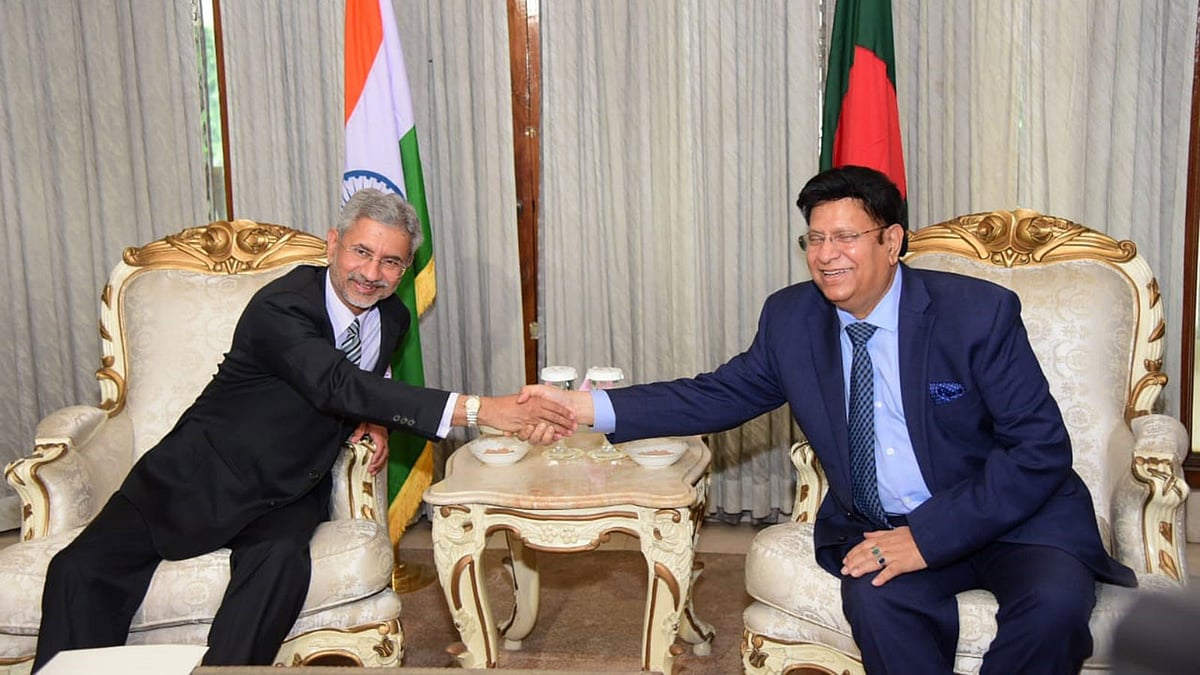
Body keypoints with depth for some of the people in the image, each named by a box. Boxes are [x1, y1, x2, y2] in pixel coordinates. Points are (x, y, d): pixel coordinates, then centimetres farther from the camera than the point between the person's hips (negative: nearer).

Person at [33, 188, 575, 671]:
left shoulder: (392, 317, 2)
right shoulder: (280, 307, -20)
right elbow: (336, 385, -37)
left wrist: (373, 419, -5)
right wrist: (476, 410, -44)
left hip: (287, 493, 3)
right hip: (202, 473, -3)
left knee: (280, 563, -31)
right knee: (81, 569, -21)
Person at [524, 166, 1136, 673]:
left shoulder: (980, 313, -12)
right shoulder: (790, 319, 0)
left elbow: (1040, 450, -13)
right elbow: (721, 395, 8)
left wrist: (927, 537, -23)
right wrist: (585, 407, -4)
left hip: (1011, 516, -1)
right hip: (877, 528, 2)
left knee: (1055, 600, -31)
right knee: (875, 597, -31)